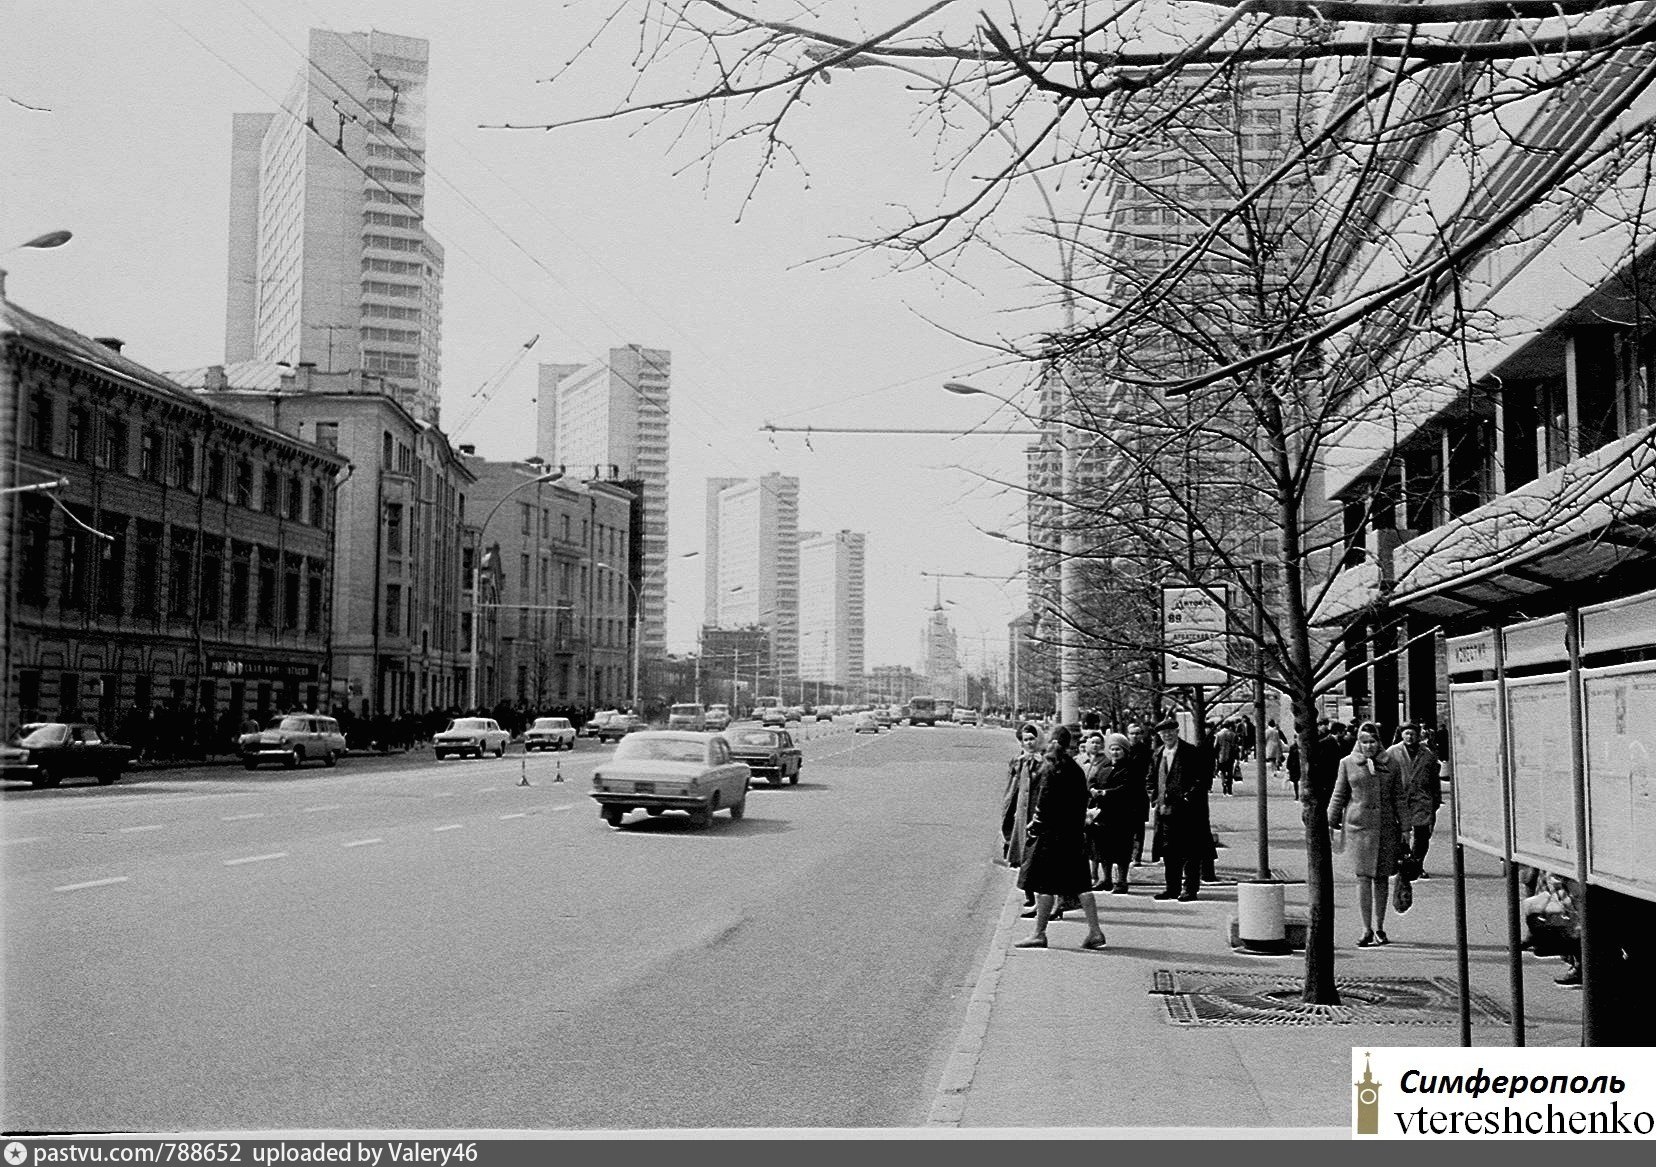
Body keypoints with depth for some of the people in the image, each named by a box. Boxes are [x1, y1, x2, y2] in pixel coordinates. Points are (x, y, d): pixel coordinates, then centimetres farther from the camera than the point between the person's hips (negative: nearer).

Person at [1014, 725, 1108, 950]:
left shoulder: (1049, 768, -11)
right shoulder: (1076, 769, 11)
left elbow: (1044, 799, -15)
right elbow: (1082, 802, 14)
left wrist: (1036, 822, -5)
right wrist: (1080, 826, 17)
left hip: (1050, 832, -8)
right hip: (1074, 833, 8)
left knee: (1045, 885, -1)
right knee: (1079, 883, 9)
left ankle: (1039, 934, 3)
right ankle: (1095, 931, 7)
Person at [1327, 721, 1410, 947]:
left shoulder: (1389, 764, 7)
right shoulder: (1347, 763, 4)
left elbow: (1399, 797, 9)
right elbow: (1339, 795, 9)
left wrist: (1405, 828, 6)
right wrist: (1331, 822, 9)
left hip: (1386, 826, 2)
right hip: (1358, 825, -2)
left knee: (1382, 877, 8)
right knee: (1363, 877, -7)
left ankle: (1380, 928, 20)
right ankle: (1367, 929, -3)